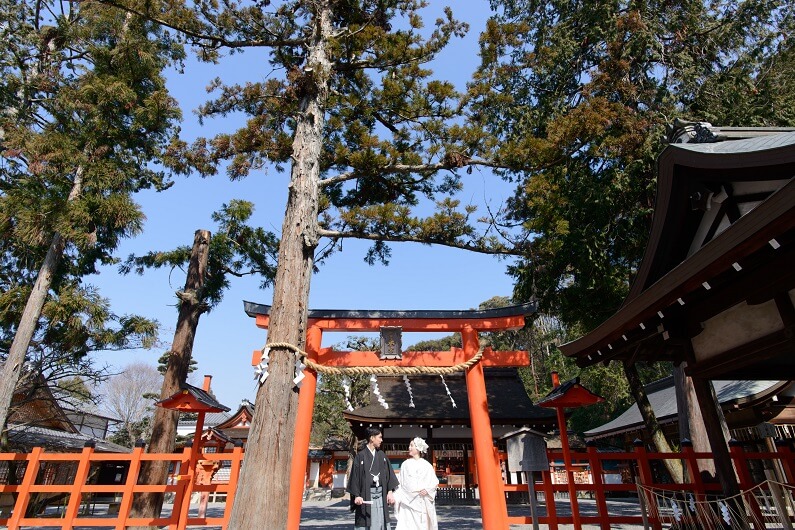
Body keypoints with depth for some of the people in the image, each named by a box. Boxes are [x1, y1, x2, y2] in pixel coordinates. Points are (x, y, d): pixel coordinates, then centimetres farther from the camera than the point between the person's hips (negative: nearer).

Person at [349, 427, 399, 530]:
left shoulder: (382, 455, 8)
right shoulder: (361, 456, -6)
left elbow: (389, 473, 8)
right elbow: (355, 476, -7)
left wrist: (390, 491, 0)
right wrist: (356, 495, -13)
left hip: (381, 494, 4)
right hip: (366, 495, -4)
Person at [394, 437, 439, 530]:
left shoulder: (426, 465, 2)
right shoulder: (405, 464, 8)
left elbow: (434, 481, 4)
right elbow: (401, 483, 10)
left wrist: (427, 489, -11)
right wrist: (398, 498, 3)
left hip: (422, 501, -1)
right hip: (407, 500, 1)